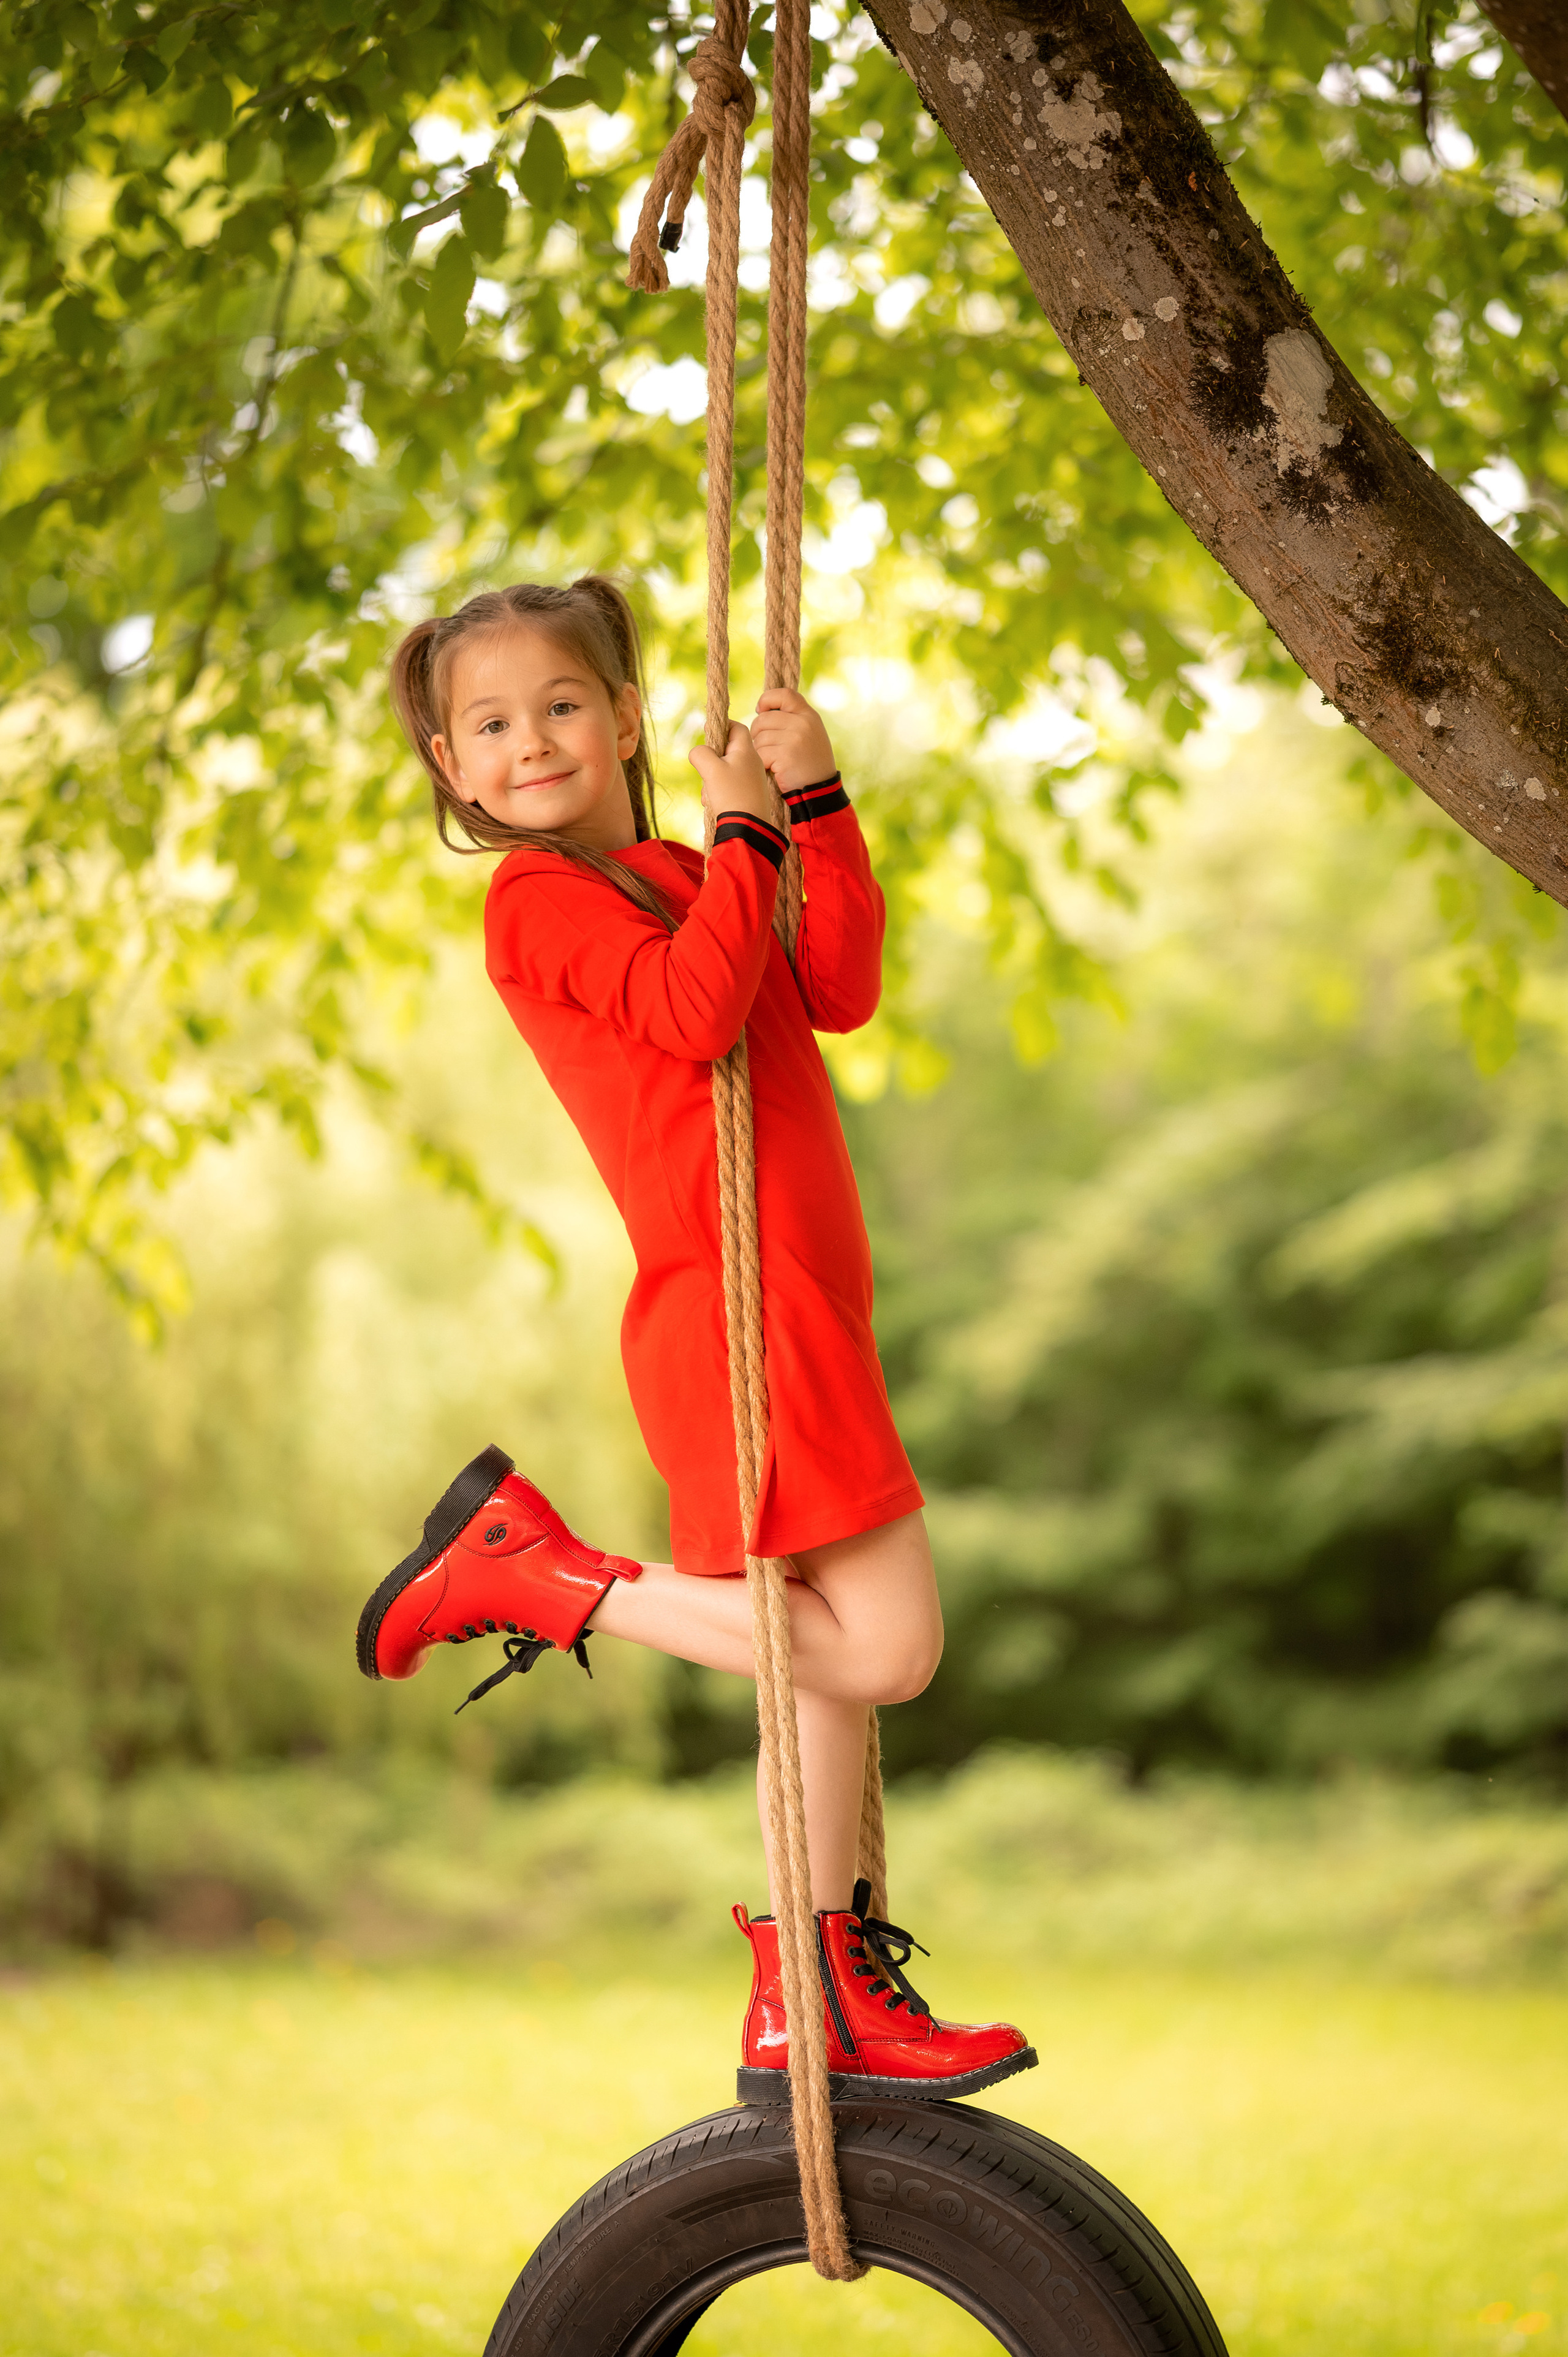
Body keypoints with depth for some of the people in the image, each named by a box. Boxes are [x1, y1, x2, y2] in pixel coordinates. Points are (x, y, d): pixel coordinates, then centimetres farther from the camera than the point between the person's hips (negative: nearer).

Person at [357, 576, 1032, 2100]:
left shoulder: (666, 878, 22)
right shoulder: (538, 894, -4)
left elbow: (840, 990, 10)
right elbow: (695, 1008, -21)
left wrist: (816, 801, 5)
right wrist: (745, 830, -11)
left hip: (797, 1304, 9)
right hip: (731, 1305, -9)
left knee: (837, 1655, 12)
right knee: (880, 1645, -12)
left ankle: (813, 2005, 20)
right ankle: (529, 1572, -1)